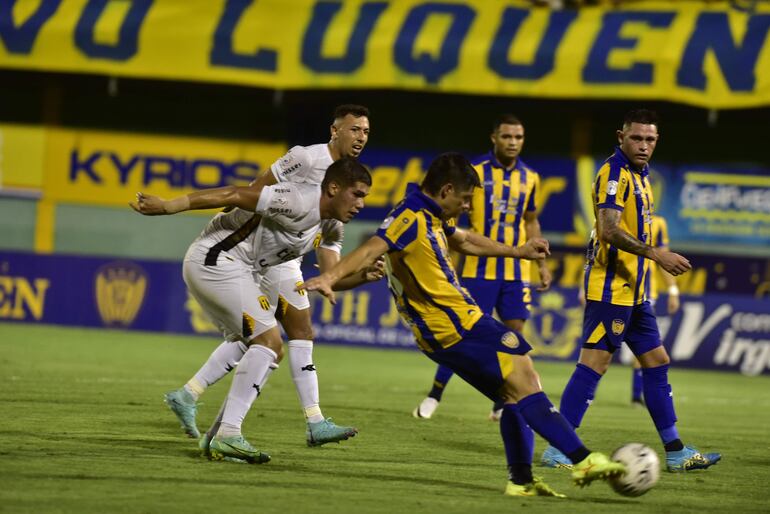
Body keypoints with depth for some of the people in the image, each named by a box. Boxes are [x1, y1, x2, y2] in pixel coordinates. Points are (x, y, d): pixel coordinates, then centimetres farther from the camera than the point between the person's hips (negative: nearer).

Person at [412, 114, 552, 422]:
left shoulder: (529, 177, 8)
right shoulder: (475, 173, -5)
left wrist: (541, 264, 16)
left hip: (516, 270, 4)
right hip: (480, 268, -4)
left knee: (514, 333, 0)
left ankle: (502, 406, 9)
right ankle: (433, 396, 10)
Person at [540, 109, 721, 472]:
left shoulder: (639, 175, 16)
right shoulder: (614, 174, -13)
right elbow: (610, 230, -24)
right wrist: (656, 254, -30)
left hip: (634, 292, 10)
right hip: (610, 289, -10)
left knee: (656, 363, 11)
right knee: (593, 364, -10)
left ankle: (675, 452, 16)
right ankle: (559, 449, -8)